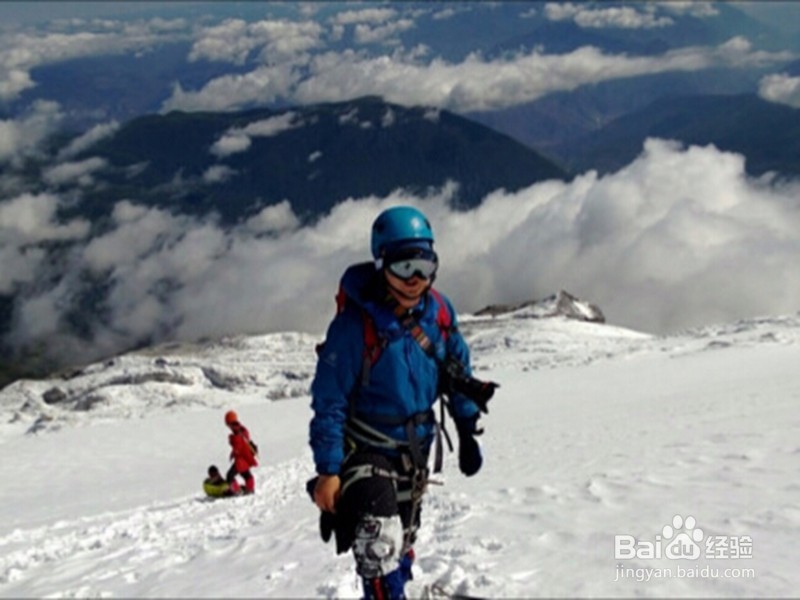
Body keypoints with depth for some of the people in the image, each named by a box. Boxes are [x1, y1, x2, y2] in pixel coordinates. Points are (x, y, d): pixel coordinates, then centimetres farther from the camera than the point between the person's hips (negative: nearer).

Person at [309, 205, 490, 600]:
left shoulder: (439, 312, -10)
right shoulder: (355, 323, -25)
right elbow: (329, 402, -20)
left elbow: (458, 370, 6)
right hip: (365, 451, -5)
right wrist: (327, 470, -20)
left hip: (416, 450, 6)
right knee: (380, 543, -23)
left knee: (403, 542, 20)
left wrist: (468, 431, 8)